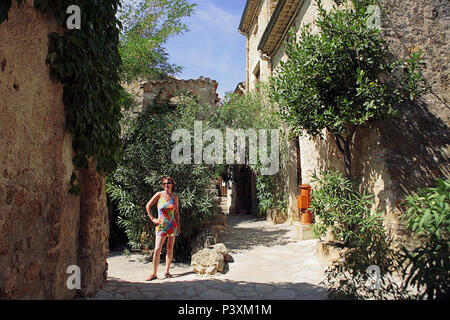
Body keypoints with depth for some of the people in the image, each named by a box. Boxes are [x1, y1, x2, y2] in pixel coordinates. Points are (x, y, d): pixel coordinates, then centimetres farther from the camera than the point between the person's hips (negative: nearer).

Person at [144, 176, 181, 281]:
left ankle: (167, 271, 19)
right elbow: (148, 206, 6)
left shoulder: (175, 196, 4)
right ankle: (154, 274, 2)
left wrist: (178, 226, 8)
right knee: (157, 250, -8)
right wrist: (152, 219, 1)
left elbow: (176, 212, 11)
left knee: (170, 249, 6)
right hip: (161, 225, -2)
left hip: (172, 225, 2)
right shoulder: (159, 194, -3)